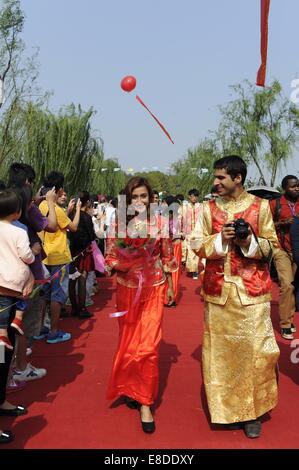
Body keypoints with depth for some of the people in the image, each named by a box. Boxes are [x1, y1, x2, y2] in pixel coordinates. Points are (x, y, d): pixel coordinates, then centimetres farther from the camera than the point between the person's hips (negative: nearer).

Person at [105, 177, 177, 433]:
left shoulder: (159, 222, -4)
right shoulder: (119, 224, -5)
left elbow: (167, 256, 5)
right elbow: (110, 258, -4)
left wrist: (170, 287, 10)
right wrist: (124, 264, -23)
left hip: (154, 288, -1)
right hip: (128, 289, 1)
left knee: (148, 345, -4)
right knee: (129, 342, 15)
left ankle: (145, 402, 9)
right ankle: (132, 387, 38)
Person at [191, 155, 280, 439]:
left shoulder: (260, 206, 0)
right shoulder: (209, 208, 5)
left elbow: (272, 246, 3)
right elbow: (196, 244, 3)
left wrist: (250, 241, -16)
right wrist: (220, 239, -15)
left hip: (251, 290, -2)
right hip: (218, 289, 2)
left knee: (254, 348, -1)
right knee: (219, 348, 7)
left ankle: (252, 410, 15)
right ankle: (223, 406, 24)